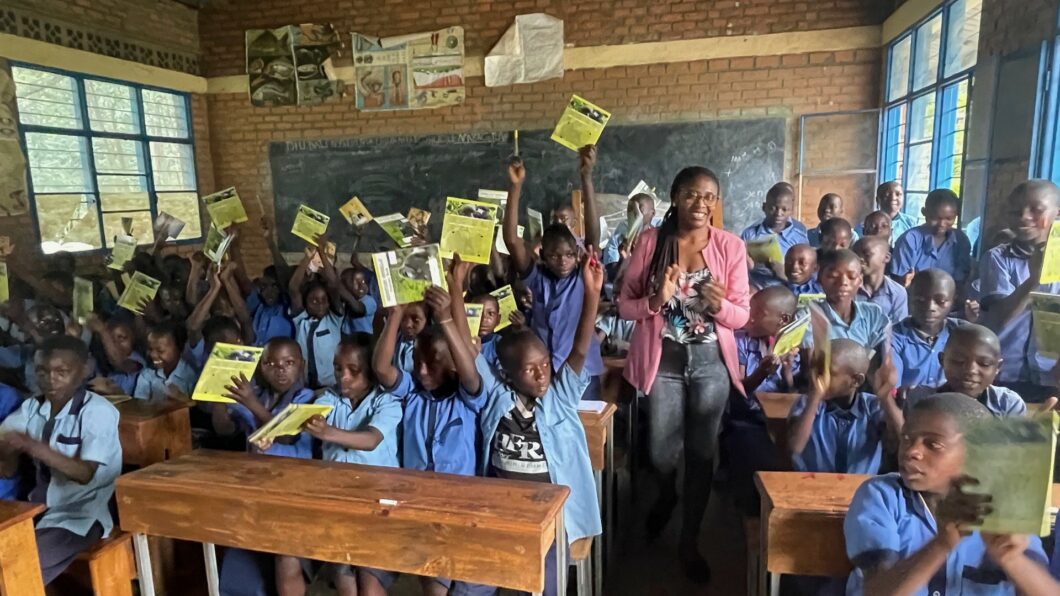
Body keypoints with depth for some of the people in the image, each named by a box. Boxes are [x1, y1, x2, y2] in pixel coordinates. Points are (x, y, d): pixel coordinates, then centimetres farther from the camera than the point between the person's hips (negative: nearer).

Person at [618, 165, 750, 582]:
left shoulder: (731, 246, -4)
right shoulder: (650, 241, -6)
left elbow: (742, 316, -2)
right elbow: (624, 305, -5)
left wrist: (719, 305, -23)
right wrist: (656, 300, -24)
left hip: (711, 361, 1)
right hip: (663, 359, 0)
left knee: (701, 452, 10)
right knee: (661, 451, 8)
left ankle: (689, 541, 31)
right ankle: (666, 496, 47)